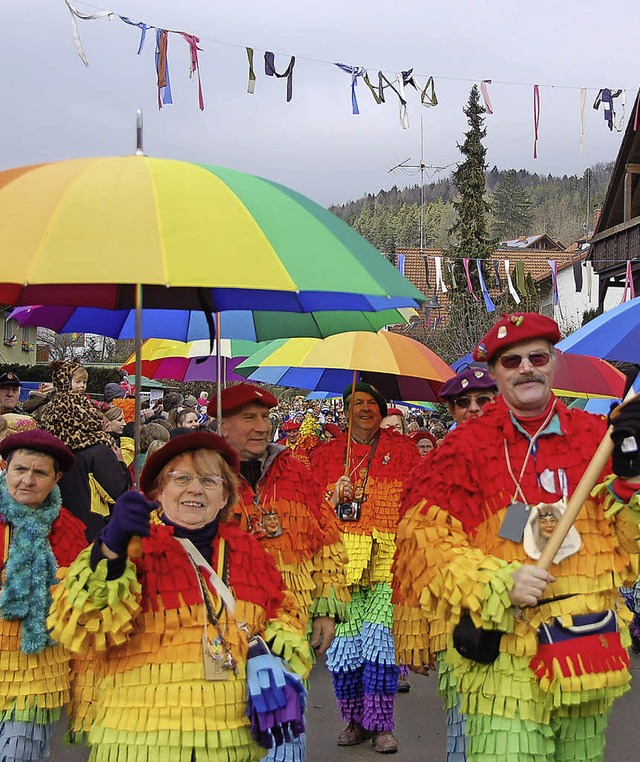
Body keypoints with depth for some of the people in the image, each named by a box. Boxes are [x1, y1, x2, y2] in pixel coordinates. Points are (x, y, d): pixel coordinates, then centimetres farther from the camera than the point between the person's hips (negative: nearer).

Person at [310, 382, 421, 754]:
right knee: (344, 639, -3)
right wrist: (334, 497, -4)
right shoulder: (326, 453, 15)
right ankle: (356, 721, 13)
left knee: (379, 637, -12)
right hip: (342, 556, 2)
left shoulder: (402, 448, 12)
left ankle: (381, 725, -1)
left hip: (388, 558, -1)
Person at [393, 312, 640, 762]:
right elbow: (425, 538, -8)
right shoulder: (466, 447, -2)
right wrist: (498, 583, -20)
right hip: (504, 659, -3)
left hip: (589, 654, 4)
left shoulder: (597, 437, 7)